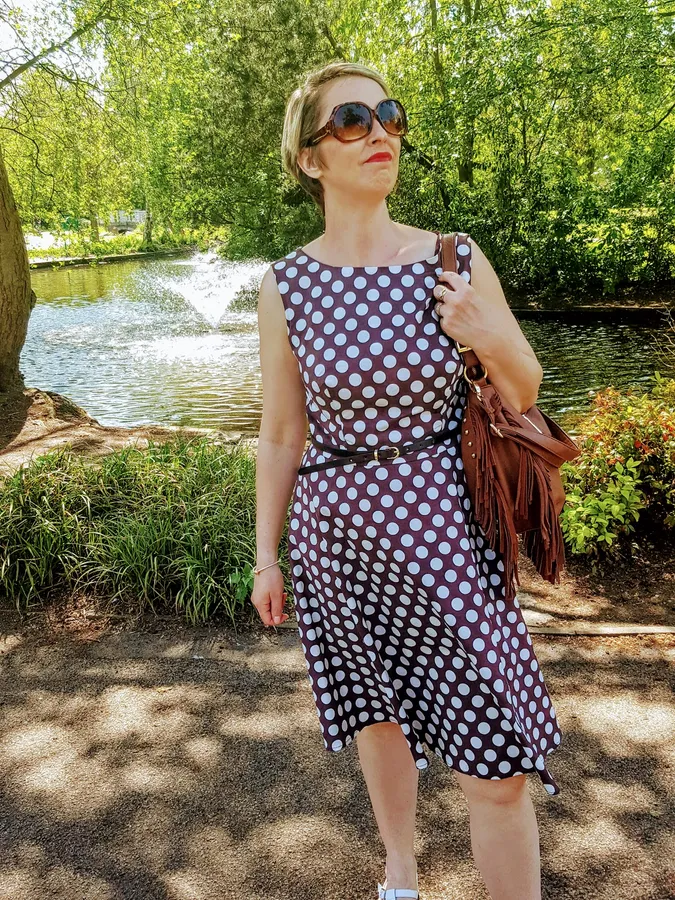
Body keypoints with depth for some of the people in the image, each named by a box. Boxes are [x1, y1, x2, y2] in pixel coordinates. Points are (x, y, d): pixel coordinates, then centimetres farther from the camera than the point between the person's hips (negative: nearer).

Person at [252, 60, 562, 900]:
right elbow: (279, 434, 2)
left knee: (498, 765, 3)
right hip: (339, 533, 1)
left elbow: (525, 392, 4)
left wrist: (490, 337, -17)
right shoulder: (287, 284, -5)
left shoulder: (457, 259, -4)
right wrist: (265, 554, 7)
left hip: (444, 530, 0)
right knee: (377, 710, 22)